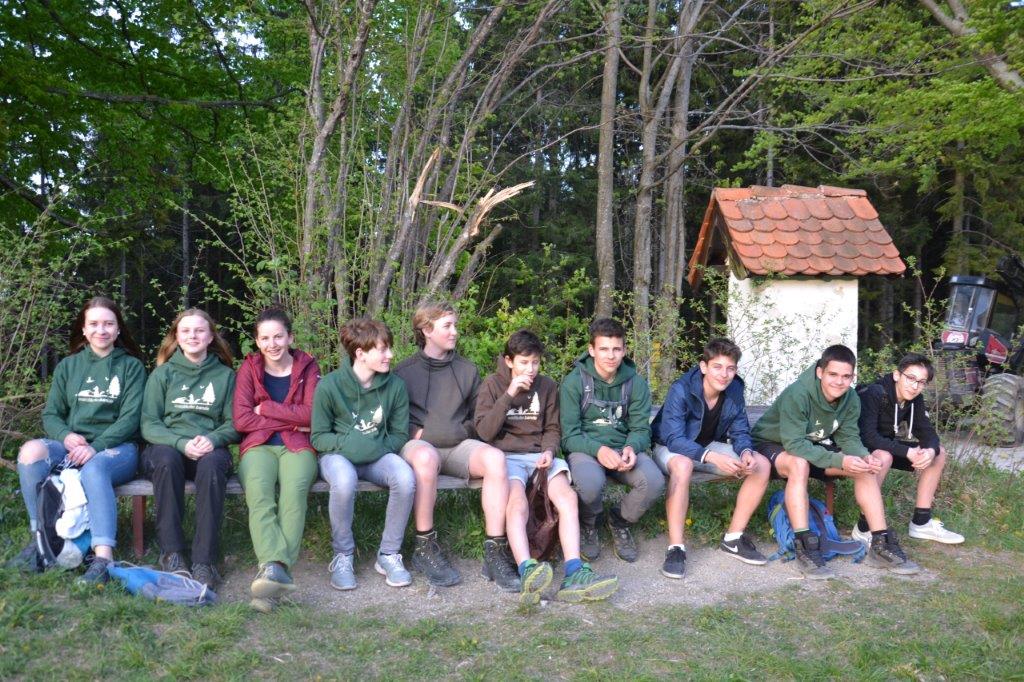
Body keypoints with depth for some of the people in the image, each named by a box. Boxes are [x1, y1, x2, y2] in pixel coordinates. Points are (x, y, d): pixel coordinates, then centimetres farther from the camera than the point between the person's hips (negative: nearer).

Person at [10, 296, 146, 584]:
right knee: (31, 451, -28)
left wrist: (95, 447, -19)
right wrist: (66, 436, -13)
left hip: (117, 447, -3)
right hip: (72, 445, 4)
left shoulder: (131, 366, 5)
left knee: (94, 468, -38)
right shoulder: (68, 366, 15)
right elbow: (50, 414, 10)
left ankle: (103, 558, -49)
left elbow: (130, 418, -5)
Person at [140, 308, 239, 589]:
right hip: (167, 446, 0)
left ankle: (204, 560, -37)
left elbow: (233, 423, 7)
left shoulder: (225, 375, 13)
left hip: (210, 449, 0)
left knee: (212, 462, -37)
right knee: (166, 458, -37)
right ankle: (171, 552, -30)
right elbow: (149, 424, 2)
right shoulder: (163, 374, 11)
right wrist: (181, 443, -17)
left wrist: (212, 439, -16)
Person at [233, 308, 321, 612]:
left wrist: (266, 408, -3)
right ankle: (275, 568, -48)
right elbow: (241, 420, 0)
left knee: (295, 489, -34)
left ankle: (272, 569, -43)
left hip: (298, 446, 0)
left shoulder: (307, 367, 10)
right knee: (258, 488, -34)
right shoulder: (249, 368, 12)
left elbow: (311, 413, -4)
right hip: (258, 446, 0)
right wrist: (291, 421, -4)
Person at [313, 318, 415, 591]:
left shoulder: (395, 385, -3)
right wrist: (348, 443, -25)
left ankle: (389, 554, -10)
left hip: (377, 455, 3)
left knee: (405, 478, -31)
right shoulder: (330, 385, -11)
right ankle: (343, 556, -13)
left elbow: (399, 434, 6)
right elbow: (318, 437, -5)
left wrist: (378, 448, -16)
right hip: (338, 454, -2)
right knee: (344, 480, -38)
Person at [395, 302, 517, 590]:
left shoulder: (468, 370, 16)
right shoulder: (404, 371, 8)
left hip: (458, 446, 3)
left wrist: (461, 431, 1)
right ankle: (425, 548, -26)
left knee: (495, 457, -30)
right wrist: (417, 432, -7)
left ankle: (495, 552, -26)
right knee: (425, 456, -40)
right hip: (419, 444, -3)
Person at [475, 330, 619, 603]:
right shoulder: (492, 384, 5)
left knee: (567, 496, -28)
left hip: (539, 455, 3)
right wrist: (509, 395, -14)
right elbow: (484, 431, -4)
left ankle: (574, 573, -38)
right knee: (517, 503, -34)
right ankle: (528, 572, -53)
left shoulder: (548, 386, 14)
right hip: (506, 455, -3)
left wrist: (549, 451, -5)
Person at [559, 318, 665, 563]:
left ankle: (621, 520, 7)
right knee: (591, 484, -38)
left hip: (623, 448, 3)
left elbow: (641, 428, 4)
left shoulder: (635, 382, 4)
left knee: (654, 482, -28)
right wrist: (598, 450, -29)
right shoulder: (574, 381, -7)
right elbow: (569, 435, -10)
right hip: (585, 448, -3)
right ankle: (588, 524, 1)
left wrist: (631, 448, -21)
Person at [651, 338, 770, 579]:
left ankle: (733, 538, -2)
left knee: (762, 465, -12)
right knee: (683, 465, -41)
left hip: (710, 447, 6)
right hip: (671, 449, -6)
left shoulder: (734, 389, -10)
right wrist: (713, 458, -47)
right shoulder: (681, 389, -27)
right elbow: (675, 439, -32)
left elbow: (740, 432, -3)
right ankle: (676, 547, -33)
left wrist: (746, 452, -28)